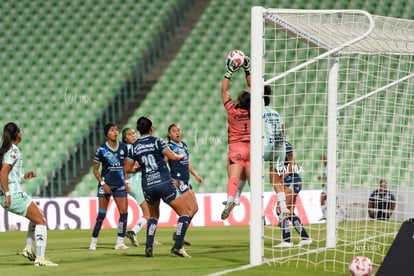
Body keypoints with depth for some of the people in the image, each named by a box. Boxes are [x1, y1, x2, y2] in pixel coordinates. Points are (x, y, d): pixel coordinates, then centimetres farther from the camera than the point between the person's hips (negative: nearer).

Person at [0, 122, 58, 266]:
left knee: (39, 215, 25)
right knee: (41, 221, -4)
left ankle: (28, 247, 15)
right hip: (14, 195, -10)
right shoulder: (14, 150, -13)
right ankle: (40, 258, -11)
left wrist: (23, 176, 19)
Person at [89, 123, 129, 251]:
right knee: (101, 214, -4)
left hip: (120, 185, 4)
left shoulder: (123, 147, 4)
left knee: (124, 212, -5)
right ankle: (93, 242, 5)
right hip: (105, 184, -4)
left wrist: (126, 181, 8)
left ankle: (120, 242, 1)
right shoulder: (101, 150, -7)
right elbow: (95, 170, -1)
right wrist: (103, 183, -11)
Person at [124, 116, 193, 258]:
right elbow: (172, 156, -13)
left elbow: (126, 169, 10)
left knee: (153, 216, 26)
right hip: (164, 183, -4)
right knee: (185, 213, 3)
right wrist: (180, 156, 9)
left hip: (148, 186, 4)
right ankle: (178, 246, -12)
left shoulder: (134, 147, 6)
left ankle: (149, 246, 7)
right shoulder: (157, 141, -4)